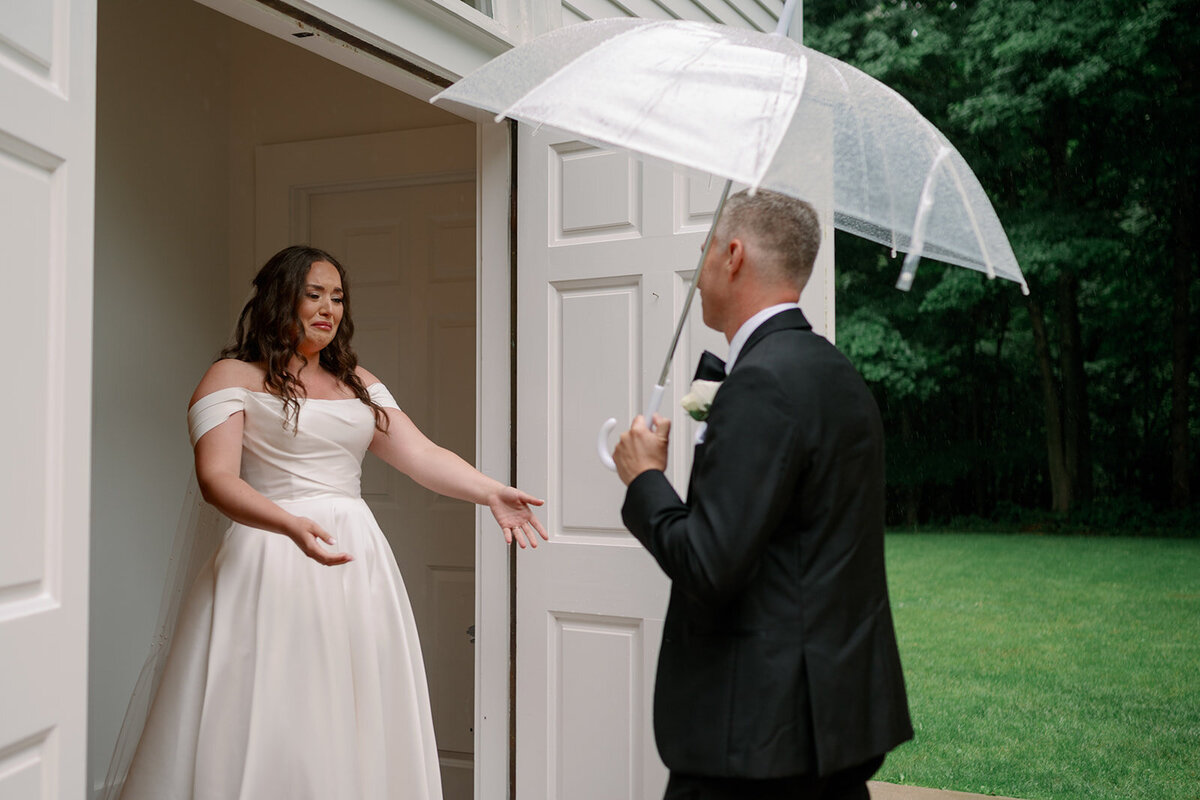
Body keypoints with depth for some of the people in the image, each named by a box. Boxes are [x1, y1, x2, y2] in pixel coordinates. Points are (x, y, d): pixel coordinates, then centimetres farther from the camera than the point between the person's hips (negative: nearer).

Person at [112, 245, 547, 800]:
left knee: (358, 724, 6)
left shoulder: (357, 383, 17)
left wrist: (491, 492, -10)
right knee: (271, 728, -5)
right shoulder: (232, 377, 1)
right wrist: (292, 525, -29)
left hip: (359, 559, 5)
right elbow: (217, 478, -13)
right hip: (273, 562, -5)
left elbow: (421, 454, 7)